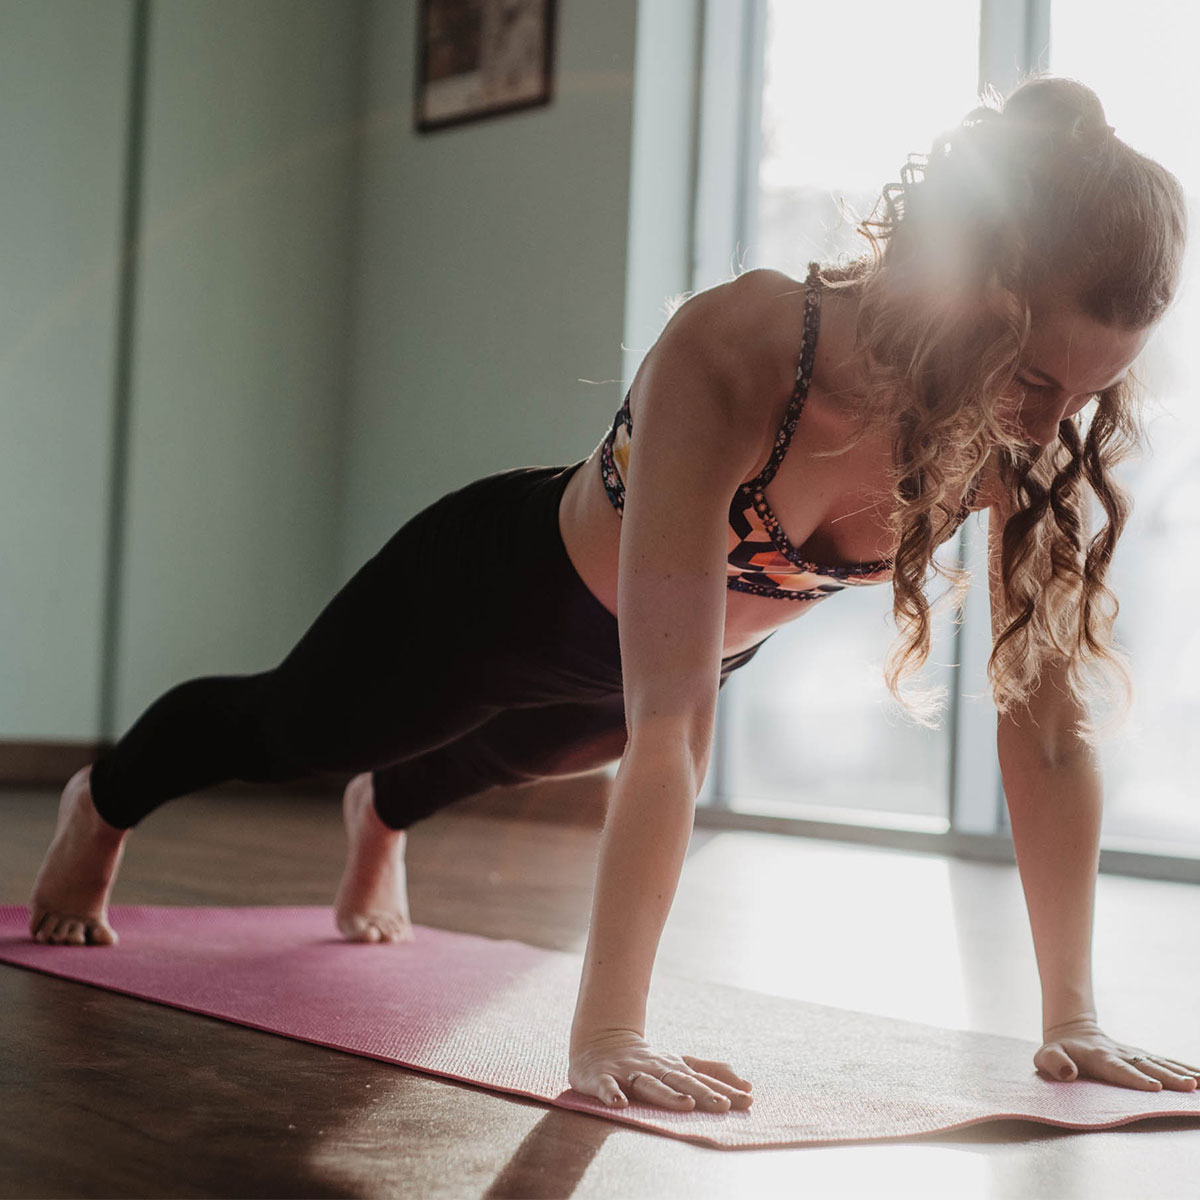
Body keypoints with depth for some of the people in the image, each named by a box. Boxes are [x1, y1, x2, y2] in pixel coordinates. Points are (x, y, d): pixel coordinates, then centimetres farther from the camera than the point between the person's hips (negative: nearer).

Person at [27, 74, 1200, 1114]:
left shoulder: (1031, 428, -31)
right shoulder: (732, 354, -46)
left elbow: (1048, 716, -26)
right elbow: (668, 726, -49)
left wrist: (1072, 1020, -27)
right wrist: (605, 1037, -49)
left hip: (703, 638, 5)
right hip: (508, 582, -4)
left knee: (500, 756, 38)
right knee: (285, 728, 25)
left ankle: (381, 814, 75)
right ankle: (100, 804, 61)